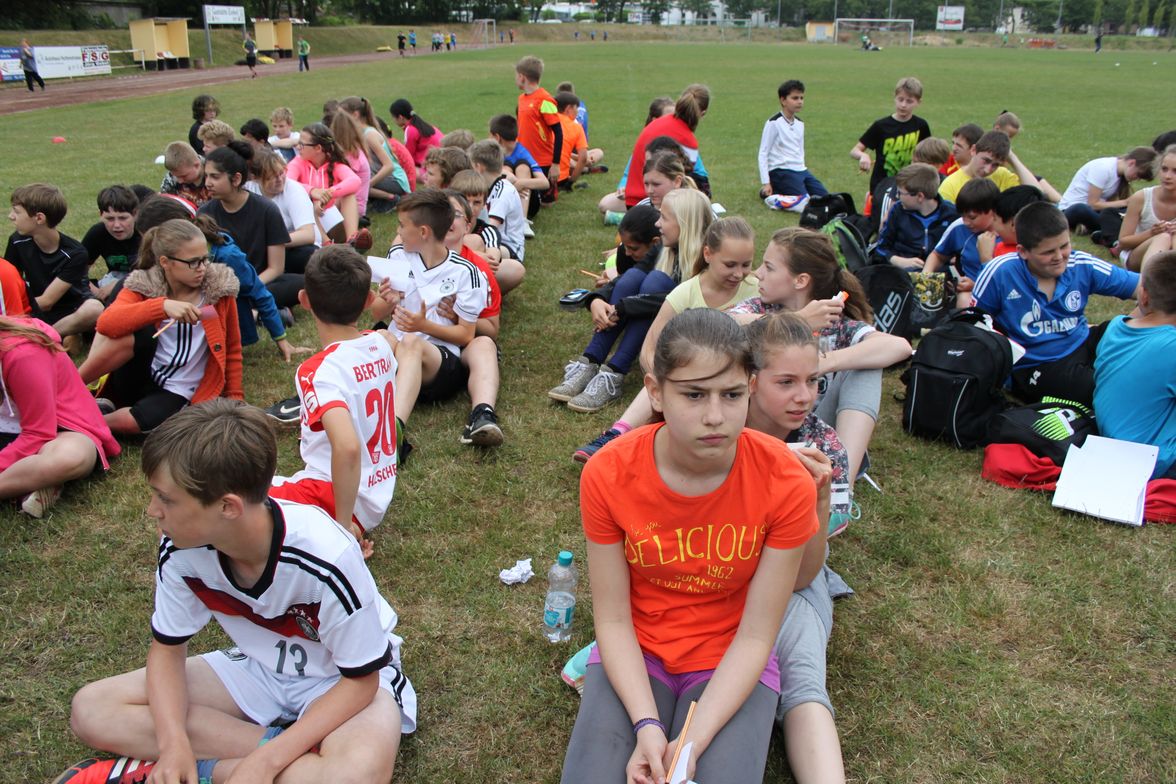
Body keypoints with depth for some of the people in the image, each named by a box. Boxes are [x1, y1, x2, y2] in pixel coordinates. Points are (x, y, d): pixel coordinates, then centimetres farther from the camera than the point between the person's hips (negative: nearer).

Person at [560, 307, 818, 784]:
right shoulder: (607, 474, -19)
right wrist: (646, 725, -22)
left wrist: (694, 741, -23)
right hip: (634, 657, 1)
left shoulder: (786, 484, -21)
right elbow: (612, 619, -10)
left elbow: (755, 637, -15)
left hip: (731, 666, 0)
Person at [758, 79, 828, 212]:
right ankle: (772, 194, -4)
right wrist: (765, 183, -13)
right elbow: (763, 153, -9)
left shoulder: (800, 123, 14)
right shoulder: (774, 123, -8)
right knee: (805, 204, -23)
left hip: (801, 170, 8)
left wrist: (802, 169, 15)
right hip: (781, 172, -8)